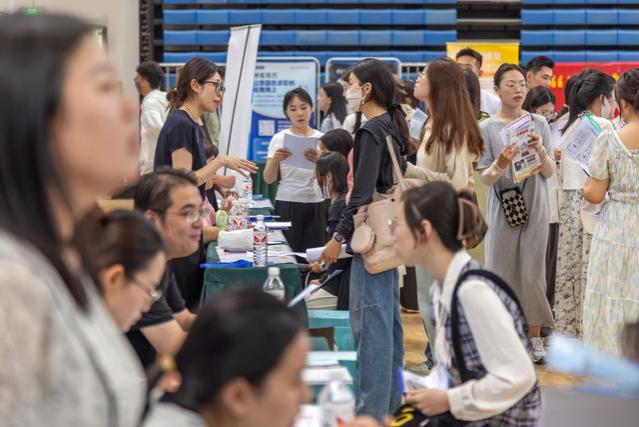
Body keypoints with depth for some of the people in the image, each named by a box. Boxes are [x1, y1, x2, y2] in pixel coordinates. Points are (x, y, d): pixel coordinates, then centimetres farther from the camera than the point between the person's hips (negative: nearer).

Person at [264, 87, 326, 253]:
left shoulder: (321, 139, 4)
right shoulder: (279, 139, 2)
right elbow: (268, 179, 0)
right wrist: (275, 159, -19)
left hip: (315, 203, 1)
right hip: (287, 203, -1)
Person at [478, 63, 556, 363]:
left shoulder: (539, 124, 3)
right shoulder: (487, 128, -1)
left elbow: (550, 173, 2)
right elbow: (485, 179, -3)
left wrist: (541, 151, -17)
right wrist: (500, 164, -24)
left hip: (535, 208, 1)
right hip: (503, 208, -1)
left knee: (533, 273, 2)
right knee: (502, 271, 0)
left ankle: (535, 336, 11)